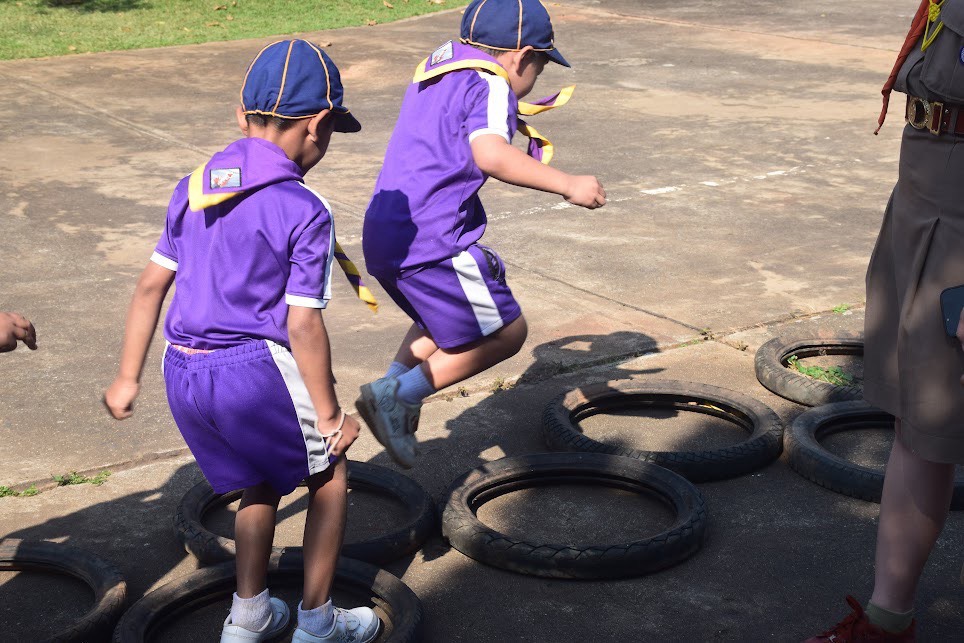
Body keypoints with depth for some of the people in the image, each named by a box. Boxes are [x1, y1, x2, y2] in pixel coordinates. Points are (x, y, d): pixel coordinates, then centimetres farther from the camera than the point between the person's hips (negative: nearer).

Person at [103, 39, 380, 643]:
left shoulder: (194, 189, 8)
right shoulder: (305, 211, -12)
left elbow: (151, 285, 11)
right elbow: (303, 327, -13)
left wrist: (129, 377, 19)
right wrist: (329, 414, -3)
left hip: (183, 372, 7)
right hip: (255, 371, -7)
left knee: (261, 483, 27)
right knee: (330, 476, 17)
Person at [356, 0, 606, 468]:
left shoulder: (434, 71, 20)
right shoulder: (490, 85, -8)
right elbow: (490, 155, -27)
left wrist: (512, 121, 33)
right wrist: (566, 184, -26)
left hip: (382, 236, 9)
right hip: (432, 241, -9)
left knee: (446, 318, 30)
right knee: (504, 331, 1)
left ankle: (393, 385, 14)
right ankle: (399, 395, -5)